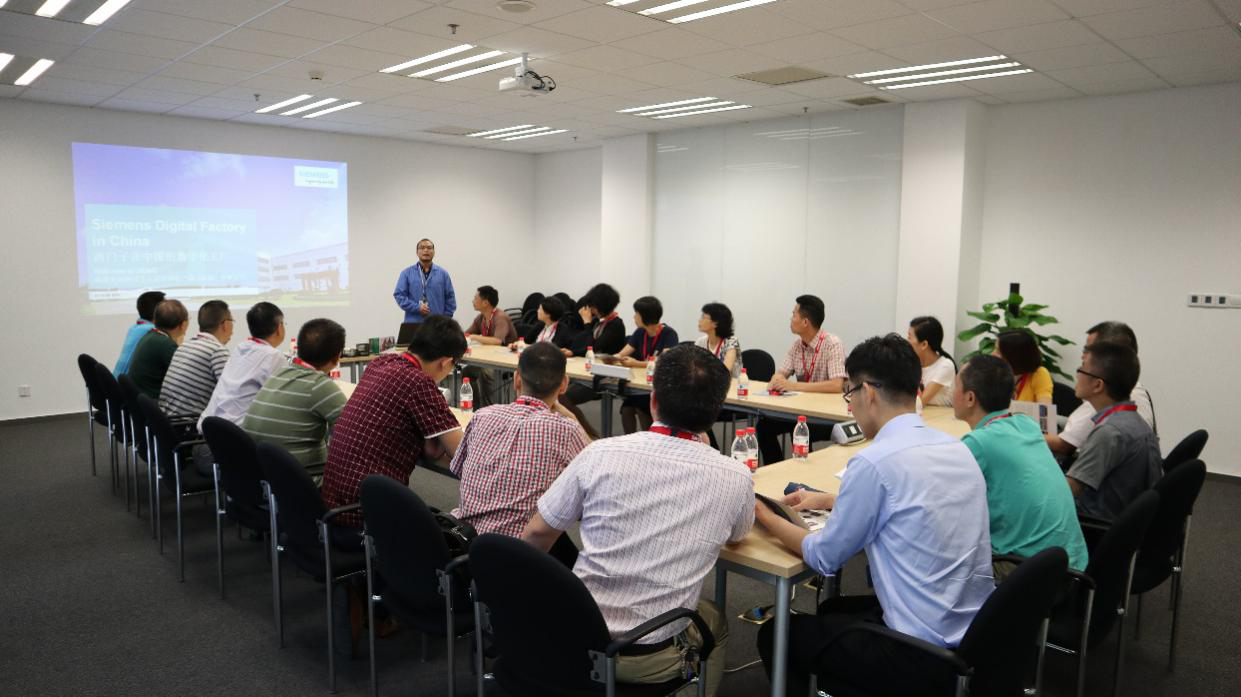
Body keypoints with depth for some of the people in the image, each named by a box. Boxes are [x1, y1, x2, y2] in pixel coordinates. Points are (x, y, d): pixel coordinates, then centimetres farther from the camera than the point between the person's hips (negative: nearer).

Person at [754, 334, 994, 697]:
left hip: (926, 656, -8)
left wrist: (767, 518, 8)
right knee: (833, 610, 28)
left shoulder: (874, 461, -21)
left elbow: (824, 557, -9)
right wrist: (826, 500, 28)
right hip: (979, 635, 8)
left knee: (775, 633, 10)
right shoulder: (956, 447, 2)